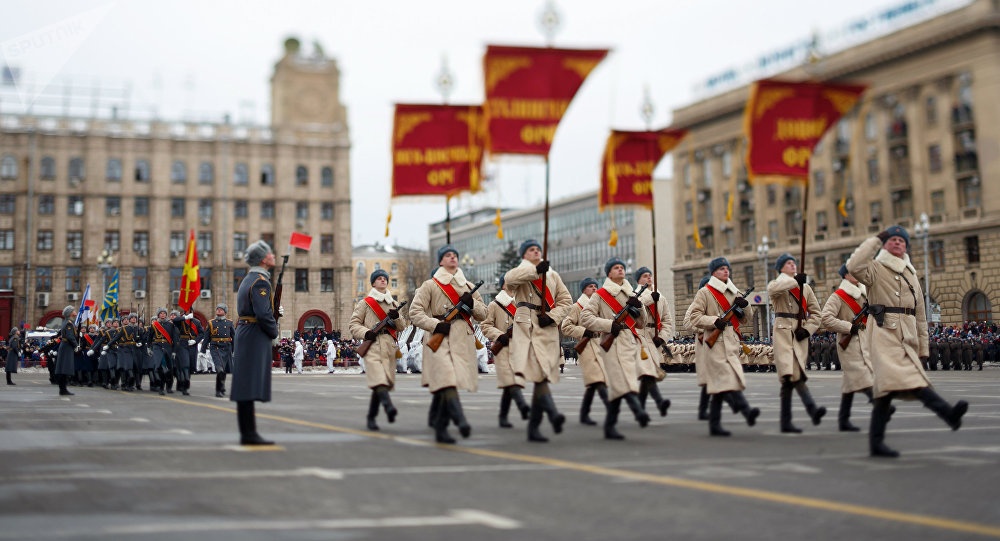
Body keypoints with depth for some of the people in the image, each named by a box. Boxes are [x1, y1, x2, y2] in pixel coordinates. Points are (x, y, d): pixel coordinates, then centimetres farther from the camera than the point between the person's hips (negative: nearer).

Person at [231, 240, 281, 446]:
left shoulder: (248, 279, 17)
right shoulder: (260, 282, -15)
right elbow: (263, 314, -23)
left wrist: (275, 310, 11)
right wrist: (274, 332, -7)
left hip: (244, 334, 10)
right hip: (256, 337, -10)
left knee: (246, 386, 10)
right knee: (250, 386, -9)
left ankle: (247, 433, 14)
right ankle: (249, 434, -7)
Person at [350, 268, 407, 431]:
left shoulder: (394, 304, 21)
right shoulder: (365, 303, 9)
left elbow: (402, 327, 19)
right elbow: (353, 324, 6)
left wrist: (396, 317, -2)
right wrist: (366, 333, -12)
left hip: (390, 347, 4)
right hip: (372, 346, -4)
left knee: (381, 383, 3)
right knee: (378, 378, -25)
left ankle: (371, 418, 13)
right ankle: (388, 407, -44)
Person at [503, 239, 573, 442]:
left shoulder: (552, 275, 20)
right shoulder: (521, 273, 9)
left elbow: (566, 300, 14)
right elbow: (510, 278, -16)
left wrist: (551, 317, -4)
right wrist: (536, 269, -29)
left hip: (548, 331, 4)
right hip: (528, 329, -4)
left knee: (542, 377, 3)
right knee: (538, 373, -22)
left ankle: (533, 428, 8)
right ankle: (553, 414, -36)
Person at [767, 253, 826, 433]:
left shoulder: (805, 288, 20)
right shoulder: (777, 284, 10)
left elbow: (816, 313, 16)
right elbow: (773, 289, -18)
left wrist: (807, 330, -1)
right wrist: (795, 281, -26)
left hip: (800, 336, 3)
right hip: (783, 333, -3)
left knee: (789, 379, 0)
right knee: (795, 373, -22)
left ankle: (786, 422, 2)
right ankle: (812, 409, -34)